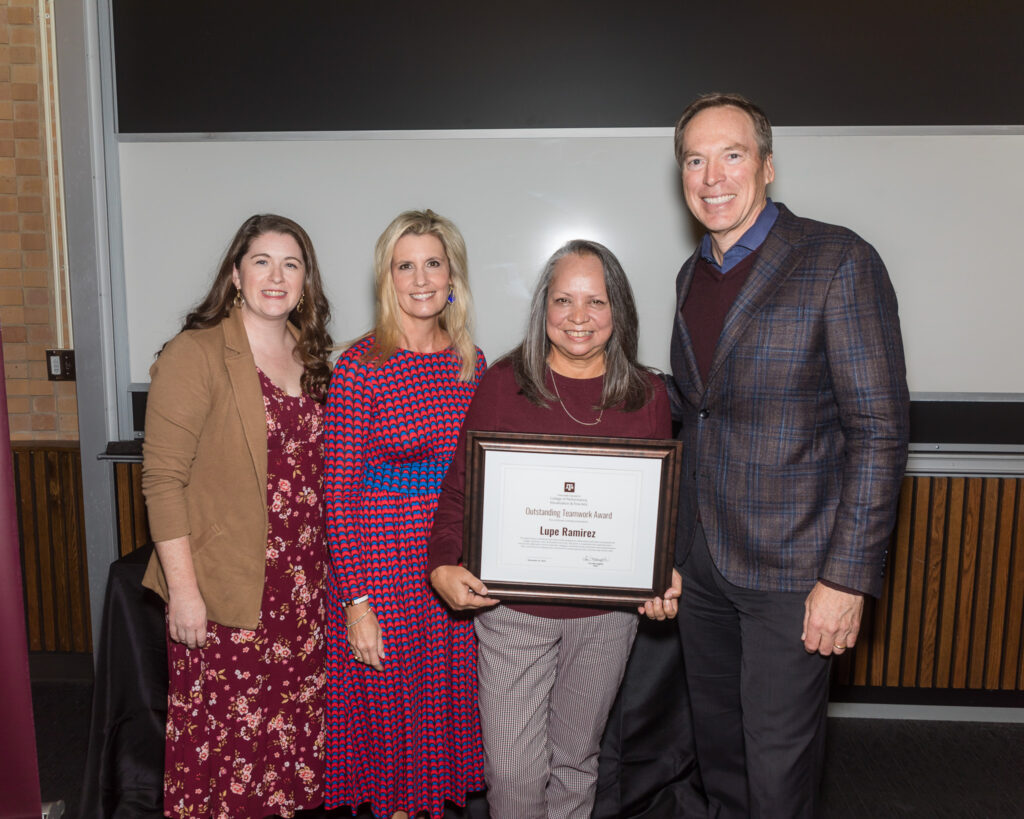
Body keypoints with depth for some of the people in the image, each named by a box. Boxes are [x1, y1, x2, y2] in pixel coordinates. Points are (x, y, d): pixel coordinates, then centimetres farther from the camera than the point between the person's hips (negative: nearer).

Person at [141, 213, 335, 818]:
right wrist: (182, 587, -15)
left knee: (296, 724, 15)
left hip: (304, 582, 6)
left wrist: (326, 564, 13)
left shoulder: (310, 356, 10)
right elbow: (163, 479, -12)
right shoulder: (195, 355, -10)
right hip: (224, 587, -5)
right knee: (223, 732, 6)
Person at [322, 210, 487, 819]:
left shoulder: (471, 362, 4)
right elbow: (338, 492, -11)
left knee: (446, 701, 17)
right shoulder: (361, 366, -11)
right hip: (382, 563, -4)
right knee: (390, 708, 10)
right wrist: (355, 599, -14)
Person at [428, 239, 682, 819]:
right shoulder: (501, 384, -5)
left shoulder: (648, 395, 1)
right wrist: (444, 564, -13)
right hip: (513, 607, -1)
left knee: (576, 755, 19)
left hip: (607, 614, 2)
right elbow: (461, 489, -1)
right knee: (514, 768, 4)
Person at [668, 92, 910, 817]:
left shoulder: (839, 262, -12)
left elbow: (880, 429, -15)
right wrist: (676, 540, 13)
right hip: (702, 560, 6)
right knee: (717, 744, 21)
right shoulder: (692, 275, 9)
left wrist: (847, 576, -17)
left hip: (792, 568, -6)